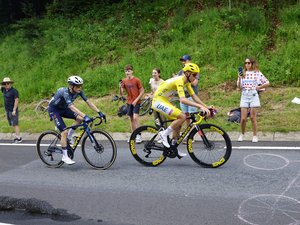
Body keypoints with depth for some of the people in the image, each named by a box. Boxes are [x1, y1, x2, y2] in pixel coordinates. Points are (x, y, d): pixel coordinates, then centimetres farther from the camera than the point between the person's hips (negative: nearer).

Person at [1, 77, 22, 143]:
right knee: (13, 125, 9)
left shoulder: (14, 91, -13)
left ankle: (19, 138, -8)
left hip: (13, 111, -8)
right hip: (7, 110, 8)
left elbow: (16, 100, -16)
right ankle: (17, 137, 15)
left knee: (15, 124, -9)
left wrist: (14, 110, -20)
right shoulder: (4, 90, 9)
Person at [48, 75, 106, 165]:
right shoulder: (65, 92, -34)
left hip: (63, 108, 7)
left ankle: (69, 136, 6)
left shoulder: (78, 91, -15)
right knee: (64, 131, -17)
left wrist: (99, 112, -25)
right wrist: (85, 116, -55)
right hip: (54, 109, -7)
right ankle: (65, 157, -7)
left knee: (80, 118, -14)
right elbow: (72, 107, -46)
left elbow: (88, 102, -15)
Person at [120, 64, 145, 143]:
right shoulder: (124, 81, 2)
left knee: (135, 118, -15)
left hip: (136, 102, -5)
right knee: (131, 119, 9)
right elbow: (121, 94, 2)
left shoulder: (136, 80, -9)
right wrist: (120, 87, -17)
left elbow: (142, 91, -7)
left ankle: (139, 136, -7)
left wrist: (136, 100, -15)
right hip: (129, 102, 5)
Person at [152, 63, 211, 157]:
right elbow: (183, 100, -38)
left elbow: (194, 96, 5)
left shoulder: (187, 82, 5)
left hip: (164, 101, 10)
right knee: (182, 117, -23)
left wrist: (206, 107, -5)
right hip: (158, 101, -10)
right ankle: (164, 134, -9)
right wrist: (200, 106, -42)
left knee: (178, 123, 11)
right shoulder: (179, 81, -25)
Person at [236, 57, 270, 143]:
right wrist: (239, 78, -12)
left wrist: (259, 87, 2)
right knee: (243, 118, -1)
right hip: (244, 96, 2)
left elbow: (267, 83, 6)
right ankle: (242, 134, 19)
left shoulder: (257, 73, 3)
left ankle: (255, 136, 10)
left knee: (253, 117, -1)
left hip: (253, 96, -2)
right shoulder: (242, 73, 7)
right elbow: (239, 87, 0)